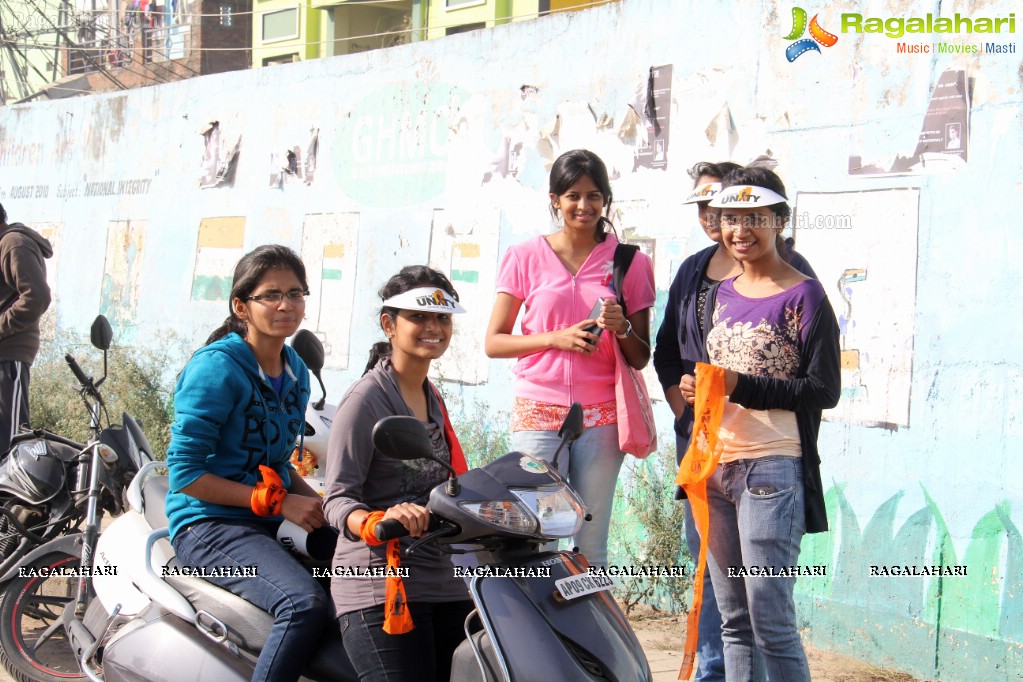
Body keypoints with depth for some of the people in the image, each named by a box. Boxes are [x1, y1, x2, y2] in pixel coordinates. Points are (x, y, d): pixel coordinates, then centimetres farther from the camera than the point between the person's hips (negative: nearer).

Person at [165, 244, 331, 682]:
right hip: (210, 524, -8)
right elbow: (184, 473, -15)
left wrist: (315, 502, 2)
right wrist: (279, 501, -17)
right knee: (307, 604, -32)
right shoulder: (216, 367, -12)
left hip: (272, 525, 8)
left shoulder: (295, 371, 13)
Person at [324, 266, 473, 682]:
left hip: (443, 582, 8)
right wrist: (377, 523, -33)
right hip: (380, 586, -8)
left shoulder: (433, 401, 19)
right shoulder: (366, 399, -7)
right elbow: (338, 498, -14)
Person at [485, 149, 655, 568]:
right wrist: (556, 338, -11)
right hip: (539, 411, -1)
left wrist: (621, 329, -11)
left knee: (591, 547, 2)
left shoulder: (629, 263, 7)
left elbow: (641, 359, 10)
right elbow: (494, 342, 2)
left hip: (602, 415, 1)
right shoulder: (526, 258, 4)